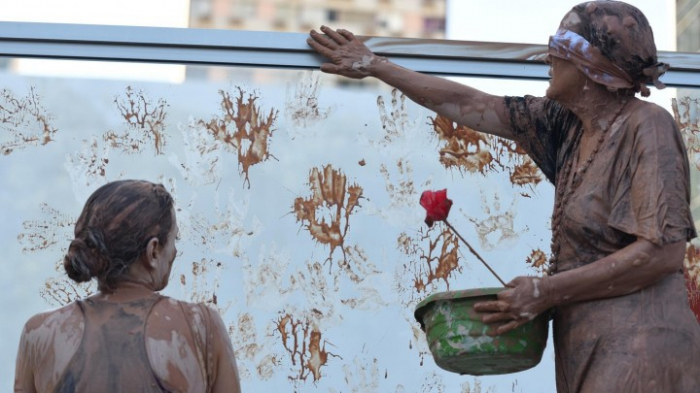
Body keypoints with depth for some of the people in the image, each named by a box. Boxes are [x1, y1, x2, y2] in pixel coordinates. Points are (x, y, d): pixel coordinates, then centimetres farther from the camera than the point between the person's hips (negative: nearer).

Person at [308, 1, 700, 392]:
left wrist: (547, 291, -16)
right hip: (586, 345, 7)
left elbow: (665, 252, -18)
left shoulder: (646, 125, -10)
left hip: (635, 345, -7)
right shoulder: (569, 123, 10)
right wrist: (375, 66, 23)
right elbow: (465, 103, 19)